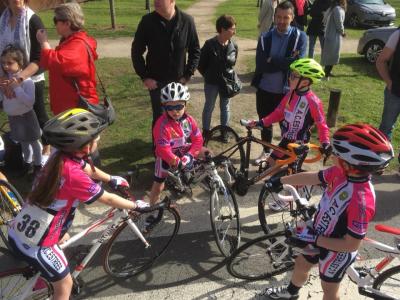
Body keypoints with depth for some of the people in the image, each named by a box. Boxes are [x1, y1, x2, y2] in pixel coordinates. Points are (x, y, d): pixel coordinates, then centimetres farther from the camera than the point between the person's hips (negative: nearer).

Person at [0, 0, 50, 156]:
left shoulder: (33, 20, -15)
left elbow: (39, 59, -18)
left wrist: (19, 78, -27)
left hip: (31, 79, -4)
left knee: (38, 115, 8)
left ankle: (47, 148, 28)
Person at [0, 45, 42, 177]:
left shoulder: (26, 81, -21)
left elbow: (30, 102, -28)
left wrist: (17, 88, -31)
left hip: (26, 116, -6)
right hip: (12, 117, 6)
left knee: (33, 141, 12)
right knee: (23, 142, 22)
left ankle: (38, 165, 28)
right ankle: (27, 163, 41)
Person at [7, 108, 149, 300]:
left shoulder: (61, 155, -6)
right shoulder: (73, 174, -30)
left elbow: (88, 168, 14)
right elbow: (108, 199, -17)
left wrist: (112, 179, 28)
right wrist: (137, 206, -2)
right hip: (33, 243, -9)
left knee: (63, 239, 36)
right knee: (65, 284, 12)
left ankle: (40, 279, 57)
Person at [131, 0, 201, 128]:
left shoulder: (187, 21, -9)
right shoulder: (147, 21, -11)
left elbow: (195, 50, 2)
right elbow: (136, 51, -2)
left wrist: (188, 74, -4)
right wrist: (144, 76, -7)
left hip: (178, 80, 1)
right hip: (156, 81, -1)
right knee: (159, 117, 4)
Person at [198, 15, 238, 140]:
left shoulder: (234, 46, -5)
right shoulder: (209, 45, -17)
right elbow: (201, 64, -8)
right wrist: (208, 76, 0)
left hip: (226, 82, 3)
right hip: (211, 83, -3)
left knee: (225, 107, 15)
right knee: (209, 107, 13)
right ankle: (206, 131, 28)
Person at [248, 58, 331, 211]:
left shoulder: (313, 101, -21)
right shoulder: (291, 94, -2)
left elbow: (322, 124, -15)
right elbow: (279, 112, 4)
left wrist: (325, 143, -28)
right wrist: (261, 122, -4)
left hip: (299, 143, -7)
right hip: (286, 139, 7)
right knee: (271, 162, 8)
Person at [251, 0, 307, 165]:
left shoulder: (300, 37, -7)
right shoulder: (265, 38, -2)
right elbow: (260, 65, -14)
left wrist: (272, 61, -18)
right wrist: (285, 62, -19)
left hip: (286, 91, -2)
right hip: (264, 89, 3)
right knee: (265, 122, 18)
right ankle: (266, 152, 40)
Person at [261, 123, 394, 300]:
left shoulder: (361, 200, -39)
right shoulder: (341, 171, -19)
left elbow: (351, 245, -31)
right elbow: (312, 177, -1)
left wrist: (314, 239, -29)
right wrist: (281, 181, 7)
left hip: (337, 251, -7)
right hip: (319, 235, 7)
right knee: (301, 264, 30)